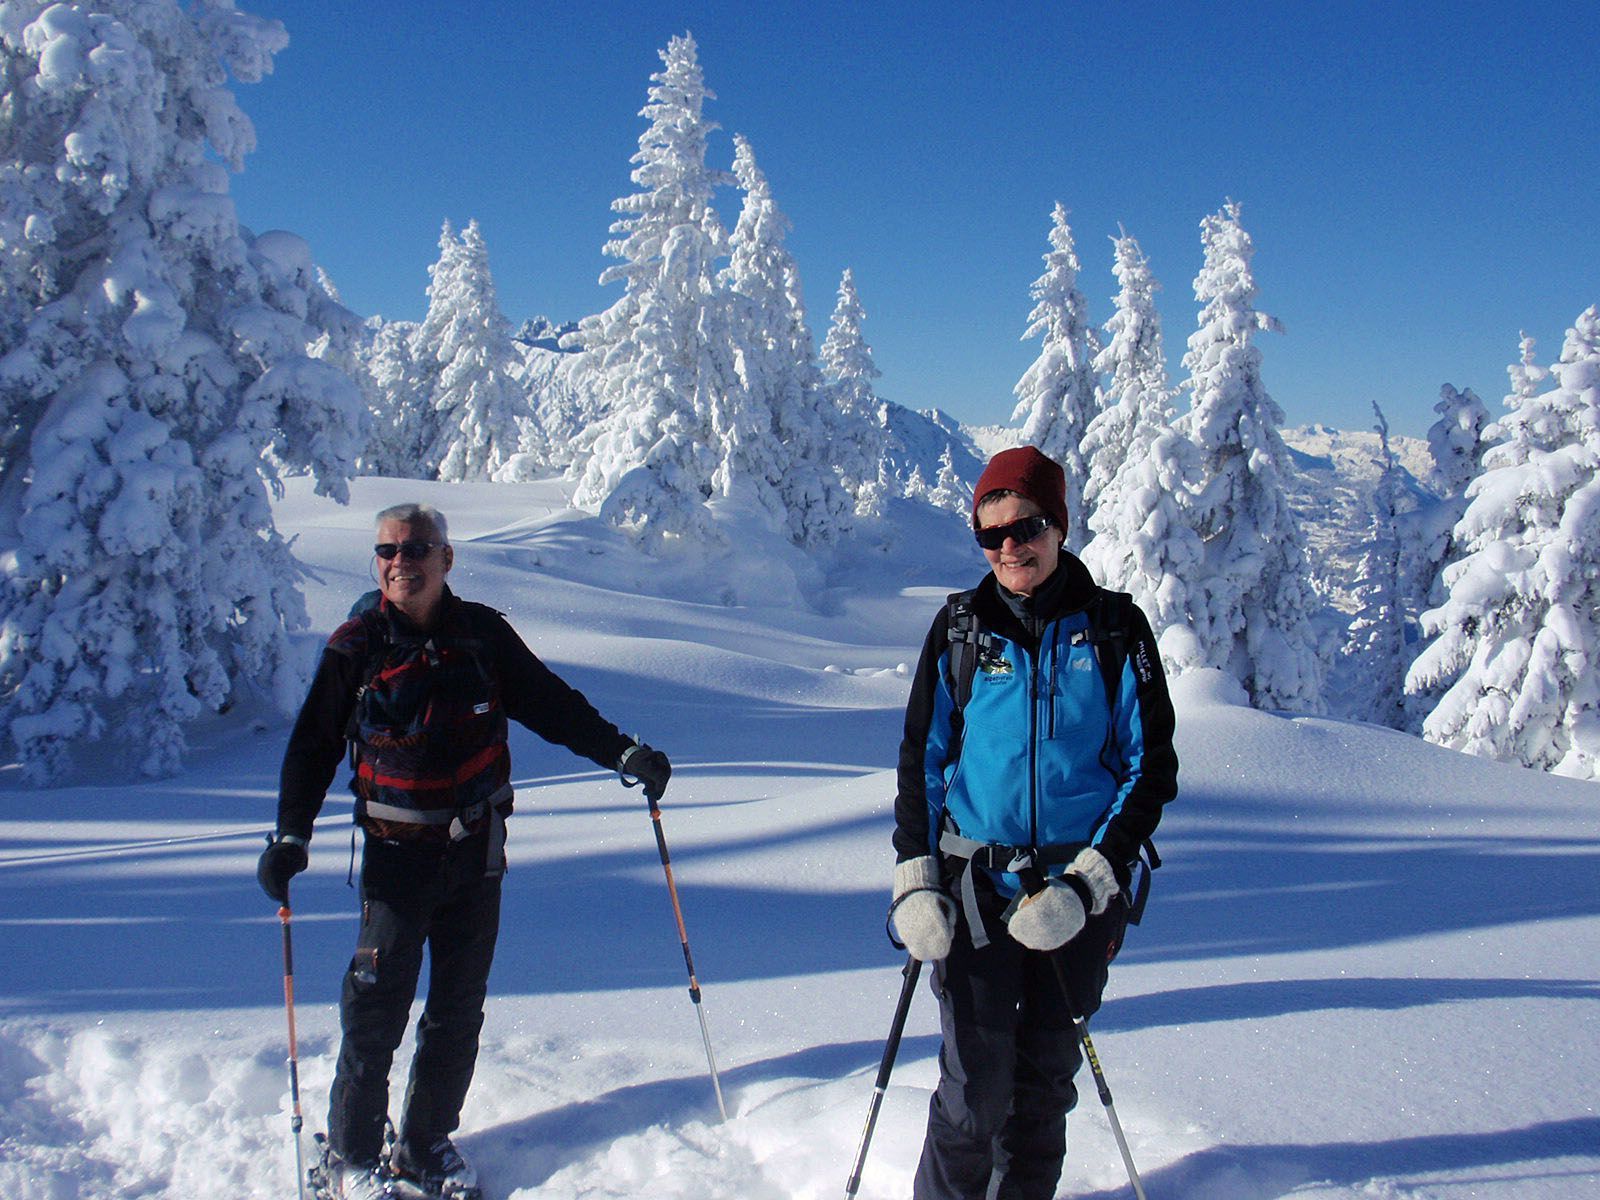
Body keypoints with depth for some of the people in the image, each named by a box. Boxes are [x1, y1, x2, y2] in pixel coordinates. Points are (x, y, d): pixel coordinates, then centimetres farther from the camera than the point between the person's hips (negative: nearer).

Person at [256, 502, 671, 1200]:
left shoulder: (484, 635, 0)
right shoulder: (355, 647, -4)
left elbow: (552, 705, 7)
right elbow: (313, 745, 1)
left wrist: (621, 752, -3)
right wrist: (291, 835, -8)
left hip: (478, 853, 2)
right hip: (397, 855, -2)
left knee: (459, 1010, 10)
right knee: (375, 1011, -1)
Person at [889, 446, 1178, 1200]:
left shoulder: (1114, 629, -1)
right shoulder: (960, 628, 2)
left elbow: (1152, 768, -1)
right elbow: (920, 759, 7)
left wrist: (1087, 884, -12)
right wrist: (915, 882, -4)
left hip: (1078, 888, 1)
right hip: (976, 884, 0)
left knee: (1047, 1071, 12)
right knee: (977, 1081, -4)